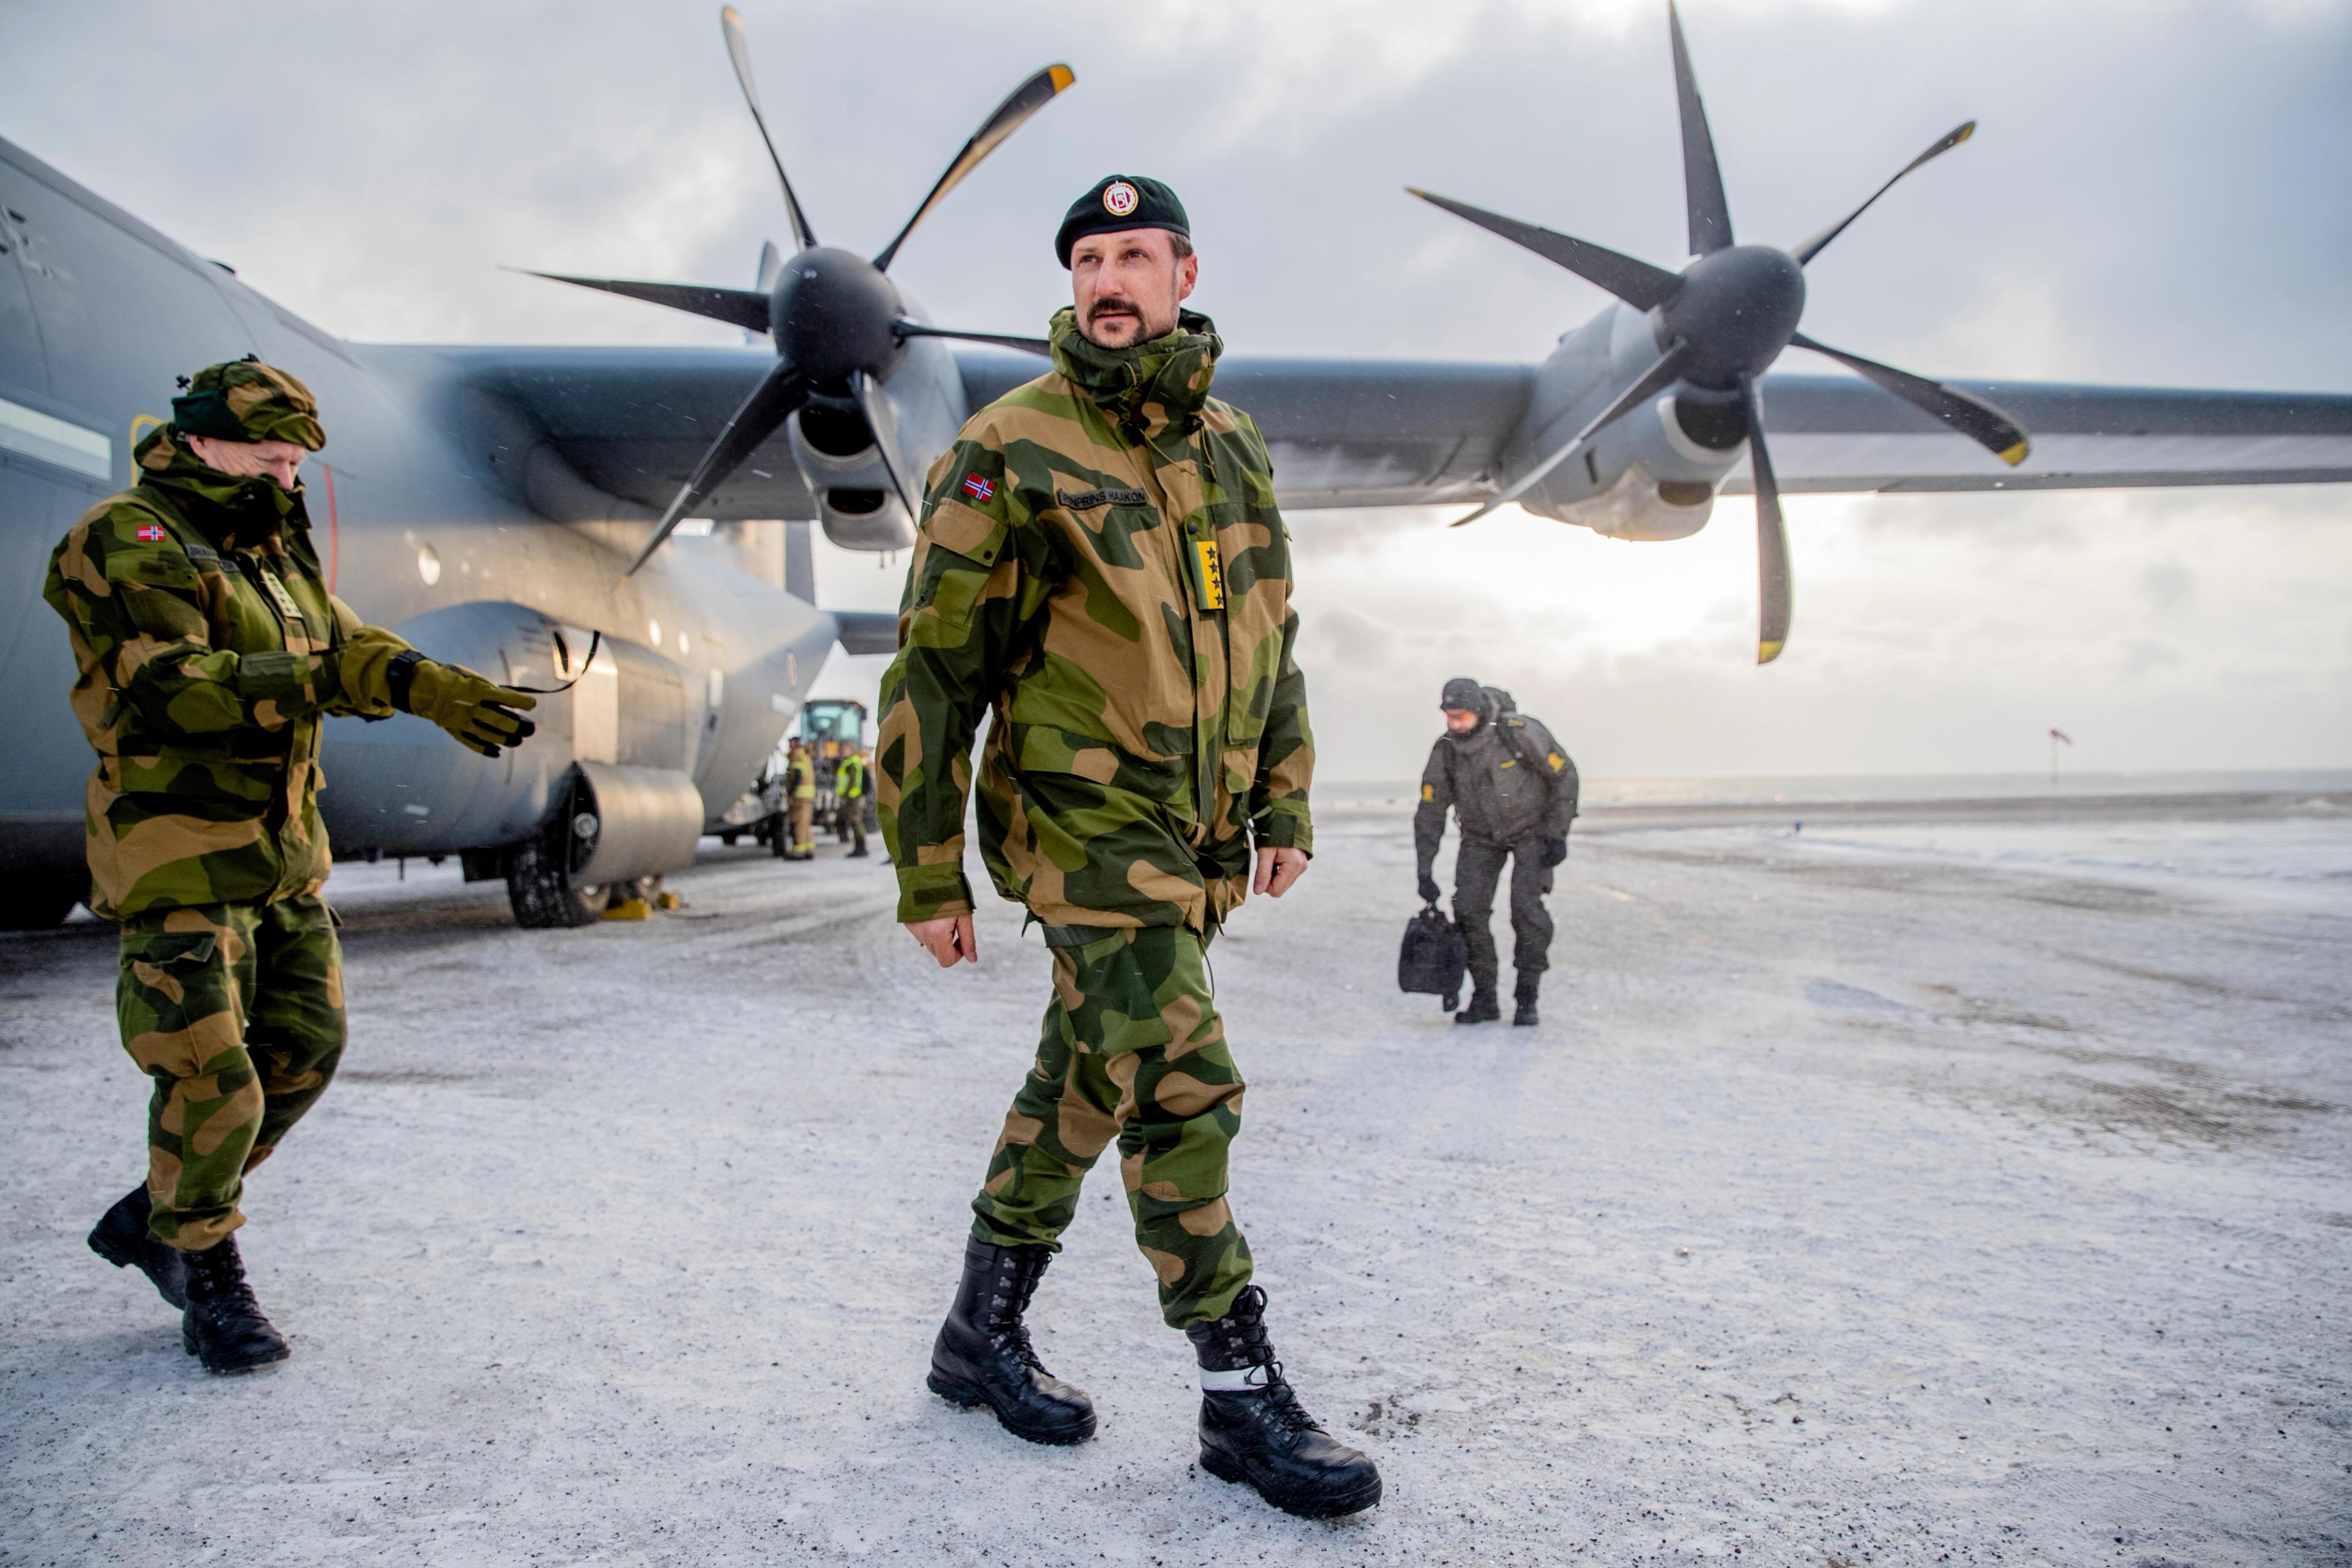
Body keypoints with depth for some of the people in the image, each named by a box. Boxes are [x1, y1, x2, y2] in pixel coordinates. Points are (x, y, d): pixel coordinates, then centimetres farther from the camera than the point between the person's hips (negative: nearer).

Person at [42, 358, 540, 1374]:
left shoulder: (273, 550, 15)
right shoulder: (128, 544, -12)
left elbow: (344, 643, 7)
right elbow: (173, 686, -25)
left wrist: (447, 693, -9)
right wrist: (316, 680, -30)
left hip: (283, 851, 9)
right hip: (180, 855, -9)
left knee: (303, 1046, 13)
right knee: (211, 1078, -6)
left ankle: (150, 1218, 30)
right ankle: (206, 1273, 15)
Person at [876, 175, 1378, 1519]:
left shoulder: (1233, 448, 10)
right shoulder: (1009, 454, -9)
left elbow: (1271, 636, 18)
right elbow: (934, 673, -8)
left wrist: (1287, 806, 13)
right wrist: (929, 875, -8)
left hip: (1197, 840, 7)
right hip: (1084, 826, -6)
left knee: (1084, 1085, 14)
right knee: (1182, 1093, -10)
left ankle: (985, 1333, 31)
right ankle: (1245, 1398, 4)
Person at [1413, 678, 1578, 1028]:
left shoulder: (1521, 732, -27)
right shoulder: (1445, 750, -17)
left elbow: (1564, 774, -14)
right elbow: (1429, 812, -10)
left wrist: (1558, 833, -17)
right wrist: (1424, 872, -11)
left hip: (1532, 828, -3)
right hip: (1482, 835, 3)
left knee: (1527, 907, -18)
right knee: (1469, 910, -8)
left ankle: (1527, 1000, -4)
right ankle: (1484, 999, 5)